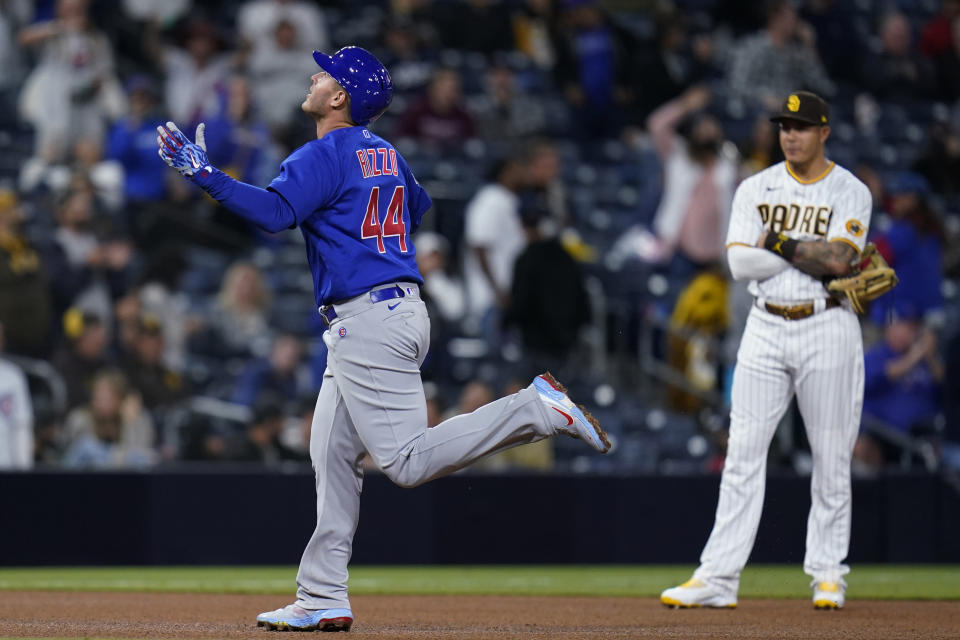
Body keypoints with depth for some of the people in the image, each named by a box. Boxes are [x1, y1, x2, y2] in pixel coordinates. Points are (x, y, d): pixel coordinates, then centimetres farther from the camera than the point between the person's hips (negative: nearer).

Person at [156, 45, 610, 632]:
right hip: (399, 308, 10)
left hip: (370, 319, -10)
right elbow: (418, 205, 34)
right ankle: (323, 599, 10)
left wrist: (206, 176, -23)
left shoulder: (326, 155, -11)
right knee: (333, 454, 10)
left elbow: (274, 211, -24)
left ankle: (536, 409, -17)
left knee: (408, 461, -15)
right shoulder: (384, 154, 17)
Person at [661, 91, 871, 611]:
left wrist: (779, 242, -10)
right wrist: (814, 252, -10)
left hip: (828, 329, -2)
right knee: (743, 452, -3)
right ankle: (718, 577, -5)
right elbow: (740, 262, -6)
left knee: (831, 458, 2)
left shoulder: (850, 193, 0)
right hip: (766, 329, 2)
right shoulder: (755, 189, 7)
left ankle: (827, 573, 13)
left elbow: (839, 259, -16)